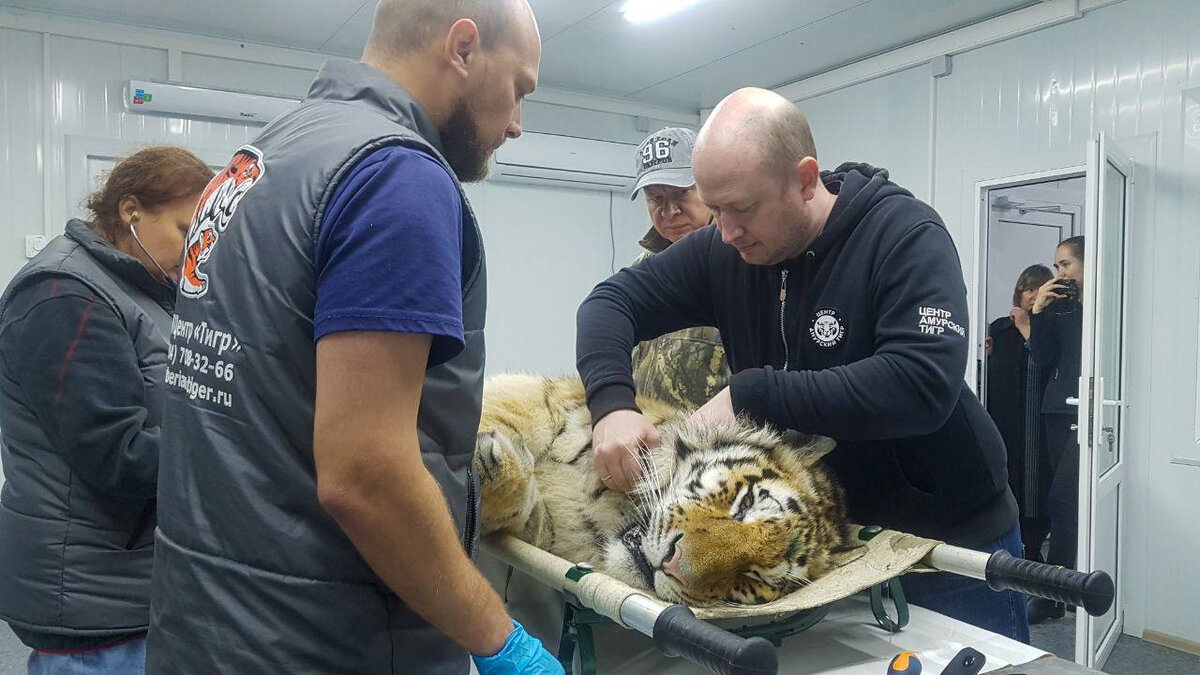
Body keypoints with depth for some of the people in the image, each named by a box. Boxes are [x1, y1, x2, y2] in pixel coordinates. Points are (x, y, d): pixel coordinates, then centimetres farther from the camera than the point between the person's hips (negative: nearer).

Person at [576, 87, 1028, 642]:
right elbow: (611, 301, -4)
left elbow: (923, 384, -35)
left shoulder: (905, 235, -21)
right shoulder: (725, 251, -7)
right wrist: (611, 403, -23)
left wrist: (750, 394, -33)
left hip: (952, 537, -4)